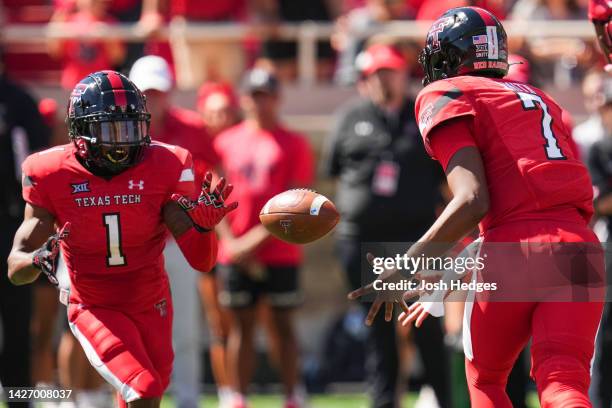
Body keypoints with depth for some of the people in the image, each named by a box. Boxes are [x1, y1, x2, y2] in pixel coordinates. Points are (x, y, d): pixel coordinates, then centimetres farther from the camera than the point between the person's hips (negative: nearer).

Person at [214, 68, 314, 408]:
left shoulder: (294, 145, 1)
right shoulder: (226, 143, 9)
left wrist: (257, 239, -14)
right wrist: (231, 242, -4)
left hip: (280, 251, -2)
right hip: (235, 252, 2)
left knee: (282, 324, 2)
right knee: (242, 325, 4)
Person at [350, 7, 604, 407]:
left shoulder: (447, 97, 5)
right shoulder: (539, 99, 28)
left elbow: (472, 202, -8)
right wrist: (449, 275, 35)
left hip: (514, 254, -5)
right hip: (581, 247, 5)